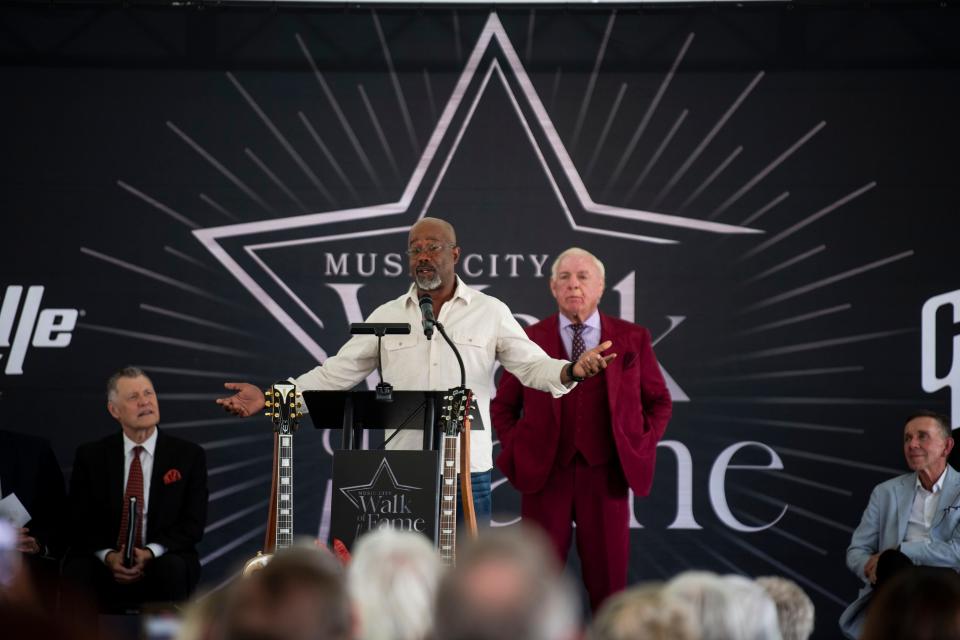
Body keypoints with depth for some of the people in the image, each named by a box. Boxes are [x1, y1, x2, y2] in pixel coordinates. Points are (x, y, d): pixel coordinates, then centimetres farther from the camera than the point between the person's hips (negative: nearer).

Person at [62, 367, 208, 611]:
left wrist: (149, 554, -17)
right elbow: (79, 524, 4)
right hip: (104, 566, 0)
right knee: (76, 572, -33)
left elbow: (192, 525, 0)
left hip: (160, 563, 0)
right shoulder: (90, 456, 8)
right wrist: (108, 556, -16)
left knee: (172, 568, -35)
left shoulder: (189, 455, 5)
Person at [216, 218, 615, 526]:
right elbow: (336, 373, 8)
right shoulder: (386, 317, 9)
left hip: (467, 472, -2)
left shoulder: (490, 313, 4)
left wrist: (572, 371, -23)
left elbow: (533, 366, -1)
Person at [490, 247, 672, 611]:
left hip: (605, 475, 0)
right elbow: (503, 406, 14)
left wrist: (641, 446, 2)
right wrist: (516, 450, 1)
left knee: (608, 581, 3)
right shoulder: (530, 340, 5)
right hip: (544, 474, 0)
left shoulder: (633, 339, 6)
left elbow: (659, 401, 14)